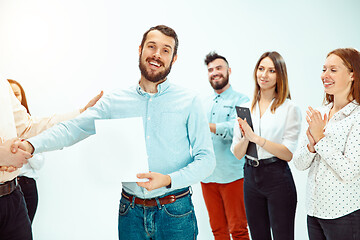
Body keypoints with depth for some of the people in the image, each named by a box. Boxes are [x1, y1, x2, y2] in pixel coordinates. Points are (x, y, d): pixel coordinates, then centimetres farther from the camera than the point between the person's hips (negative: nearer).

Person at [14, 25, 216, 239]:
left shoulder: (189, 102, -3)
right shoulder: (115, 101, 4)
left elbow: (206, 159, -6)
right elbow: (72, 129, 0)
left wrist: (168, 180, -20)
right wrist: (31, 144, -17)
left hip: (175, 214, -2)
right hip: (131, 212, 2)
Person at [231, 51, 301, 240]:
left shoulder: (290, 109, -5)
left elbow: (288, 154, -13)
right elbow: (237, 154, 4)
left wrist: (256, 138, -22)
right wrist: (245, 139, -17)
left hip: (278, 178, -4)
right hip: (251, 177, 4)